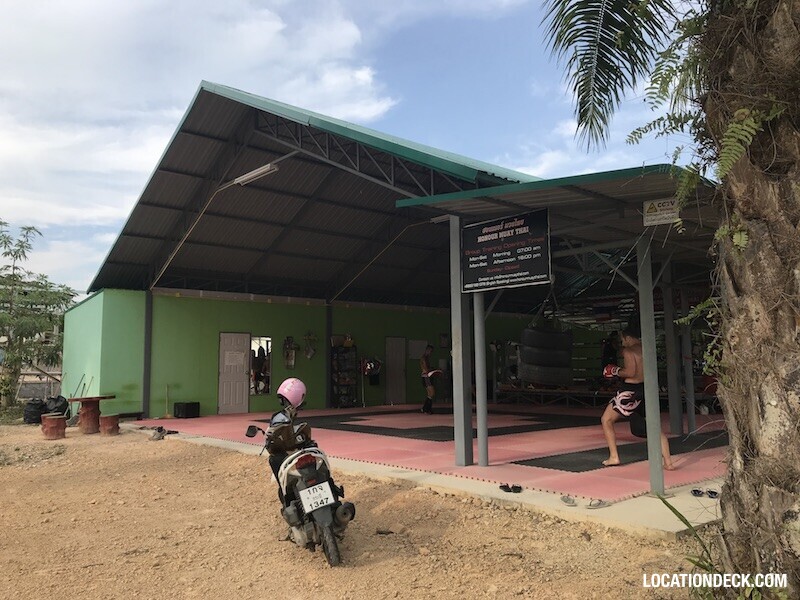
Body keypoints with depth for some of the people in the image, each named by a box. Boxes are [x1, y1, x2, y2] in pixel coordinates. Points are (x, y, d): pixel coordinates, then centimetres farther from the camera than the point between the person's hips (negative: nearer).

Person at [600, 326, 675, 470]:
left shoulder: (628, 351, -11)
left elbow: (630, 372, -21)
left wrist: (616, 371, -4)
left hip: (630, 391, -7)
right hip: (646, 389, 7)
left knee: (606, 420, 8)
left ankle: (614, 457, 4)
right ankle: (668, 462, 8)